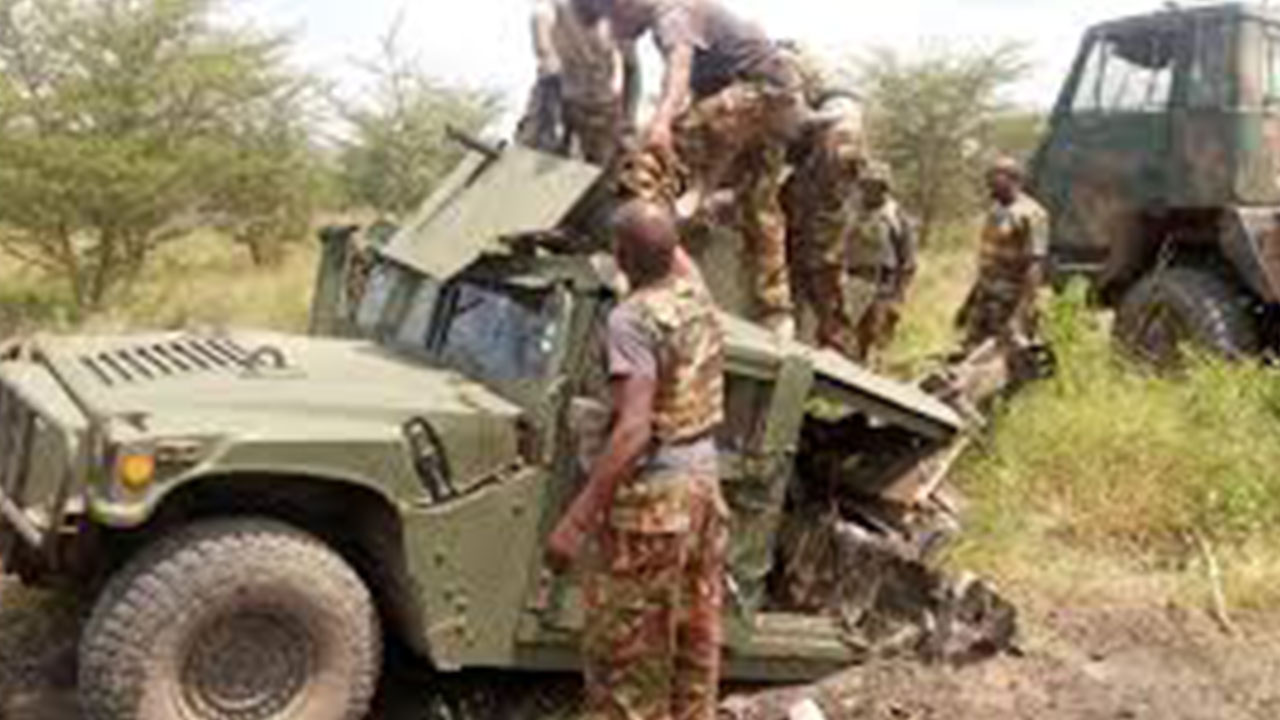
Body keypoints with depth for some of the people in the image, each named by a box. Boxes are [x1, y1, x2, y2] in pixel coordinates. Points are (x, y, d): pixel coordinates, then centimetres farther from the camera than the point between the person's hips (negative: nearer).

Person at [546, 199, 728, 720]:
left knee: (623, 650, 3)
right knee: (695, 636, 17)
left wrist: (576, 520, -26)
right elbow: (675, 255, 29)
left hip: (652, 497, -8)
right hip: (703, 481, 8)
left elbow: (634, 430, -26)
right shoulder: (696, 295, 3)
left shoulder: (634, 319, -19)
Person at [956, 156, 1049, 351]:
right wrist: (969, 303, 21)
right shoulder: (995, 210, 14)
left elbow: (1035, 266, -19)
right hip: (985, 299, 9)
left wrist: (1021, 313, -26)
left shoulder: (1031, 214, -13)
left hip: (1011, 303, -9)